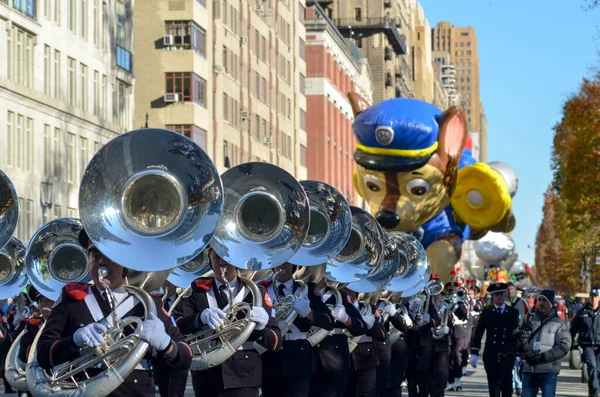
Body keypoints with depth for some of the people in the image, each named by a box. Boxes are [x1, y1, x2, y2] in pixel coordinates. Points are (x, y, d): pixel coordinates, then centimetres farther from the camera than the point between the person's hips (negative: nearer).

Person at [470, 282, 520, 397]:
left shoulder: (513, 312, 6)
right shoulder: (487, 312, 5)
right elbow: (478, 333, 3)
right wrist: (474, 353, -4)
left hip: (507, 355, -1)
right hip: (490, 355, 1)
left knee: (506, 382, -14)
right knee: (493, 385, 4)